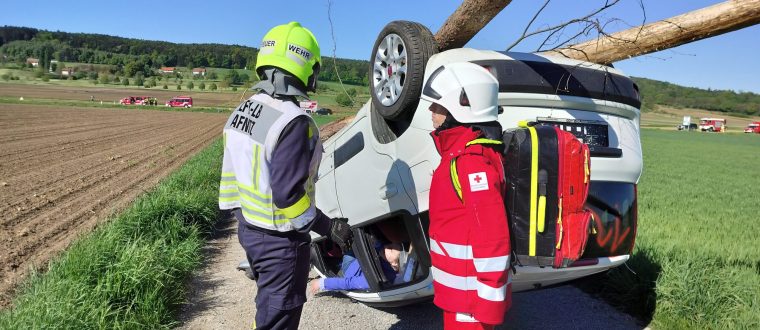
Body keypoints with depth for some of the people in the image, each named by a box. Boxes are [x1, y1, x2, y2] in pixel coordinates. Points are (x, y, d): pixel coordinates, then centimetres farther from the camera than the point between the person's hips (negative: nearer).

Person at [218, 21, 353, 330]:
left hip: (249, 230, 8)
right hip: (280, 241, -8)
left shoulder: (241, 112, 2)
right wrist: (329, 227, -16)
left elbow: (230, 175, 9)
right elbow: (287, 195, -28)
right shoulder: (293, 122, -26)